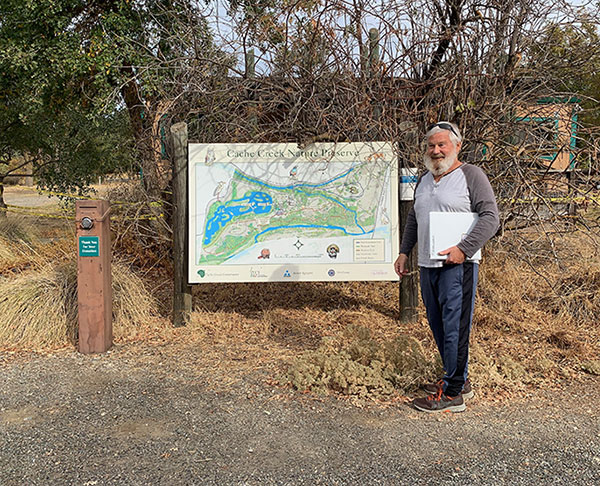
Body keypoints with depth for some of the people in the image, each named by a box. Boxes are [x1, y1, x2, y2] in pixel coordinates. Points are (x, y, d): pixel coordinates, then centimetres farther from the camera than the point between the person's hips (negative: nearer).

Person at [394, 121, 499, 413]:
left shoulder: (471, 175, -4)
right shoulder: (424, 180, 17)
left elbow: (490, 217, -11)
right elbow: (413, 219, 26)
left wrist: (464, 249, -20)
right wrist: (404, 252, 19)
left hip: (457, 266, -7)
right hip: (427, 265, 8)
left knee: (455, 329, -5)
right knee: (438, 326, 13)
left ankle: (452, 394, 4)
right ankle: (458, 380, 28)